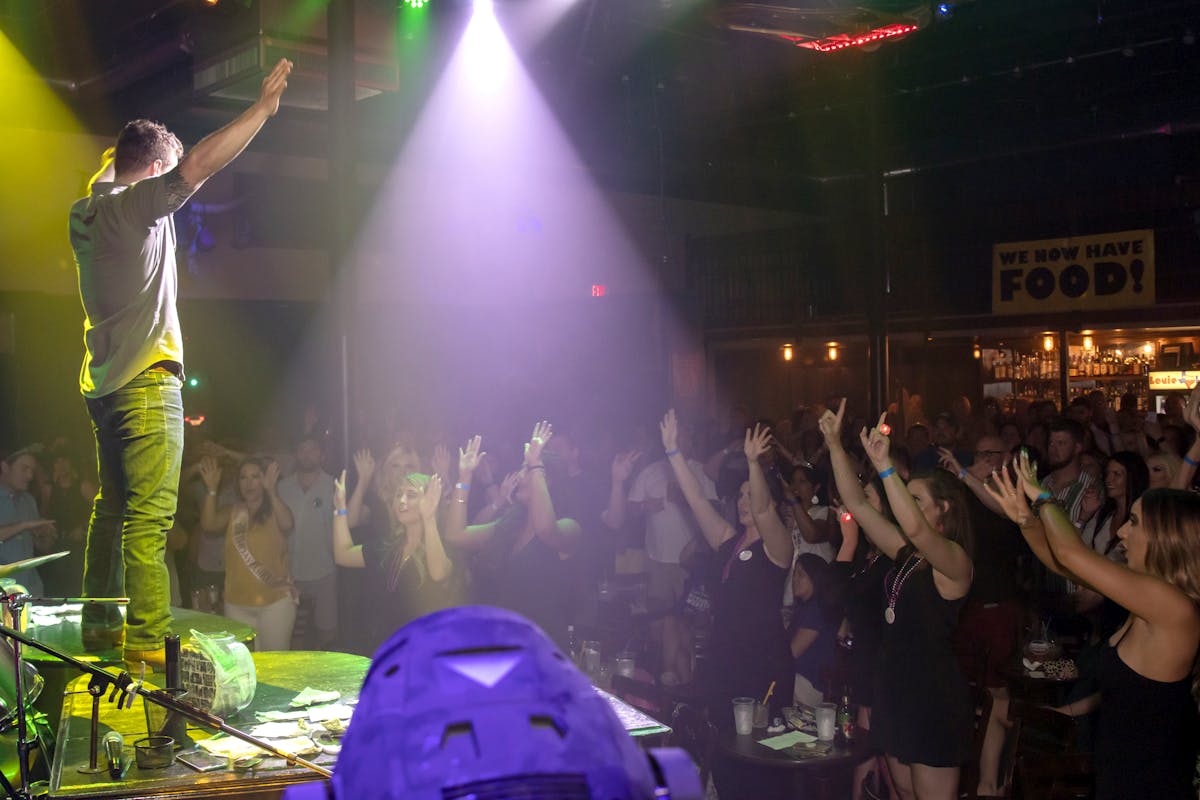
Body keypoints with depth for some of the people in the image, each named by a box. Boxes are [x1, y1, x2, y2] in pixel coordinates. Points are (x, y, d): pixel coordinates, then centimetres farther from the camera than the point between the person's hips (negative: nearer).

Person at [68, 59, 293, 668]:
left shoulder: (87, 213, 14)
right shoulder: (136, 204, -9)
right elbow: (201, 164, -19)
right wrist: (263, 107, -16)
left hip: (103, 383, 9)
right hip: (146, 381, -9)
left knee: (111, 509, 14)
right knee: (149, 515, -11)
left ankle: (101, 625, 21)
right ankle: (148, 639, -13)